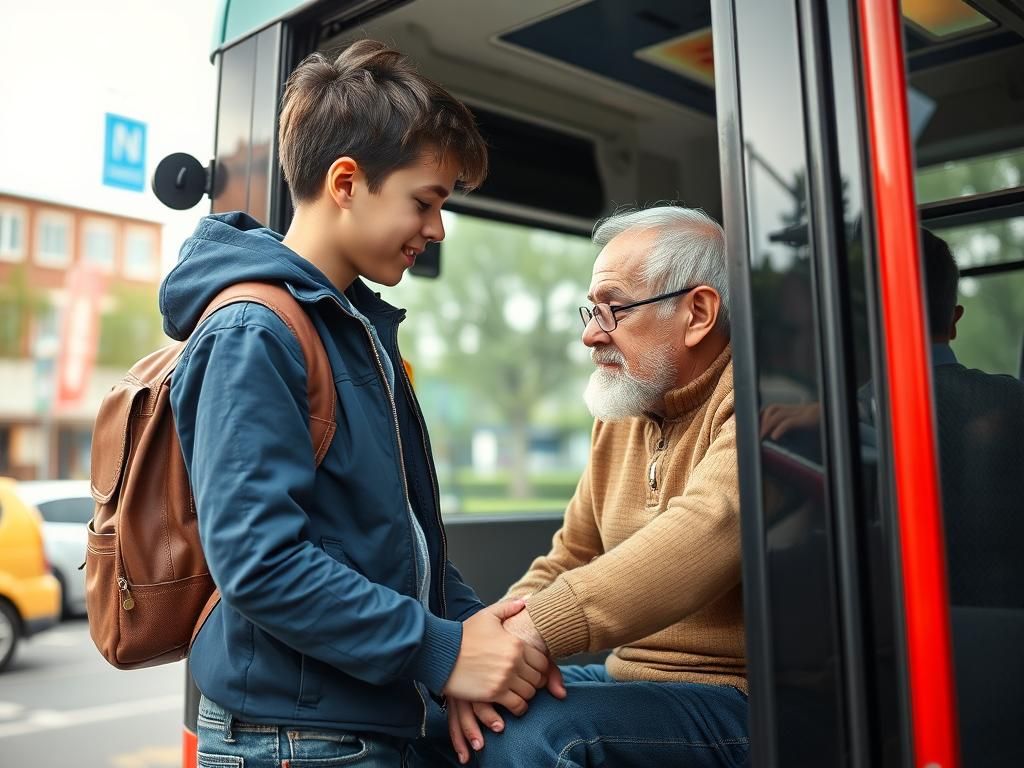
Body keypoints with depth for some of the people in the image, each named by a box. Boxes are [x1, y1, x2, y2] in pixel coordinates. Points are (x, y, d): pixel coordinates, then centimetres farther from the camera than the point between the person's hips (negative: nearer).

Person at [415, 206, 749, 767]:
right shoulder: (619, 419, 13)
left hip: (734, 699, -7)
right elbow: (568, 560, 12)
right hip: (628, 674, 8)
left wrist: (536, 628, -36)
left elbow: (710, 530, -32)